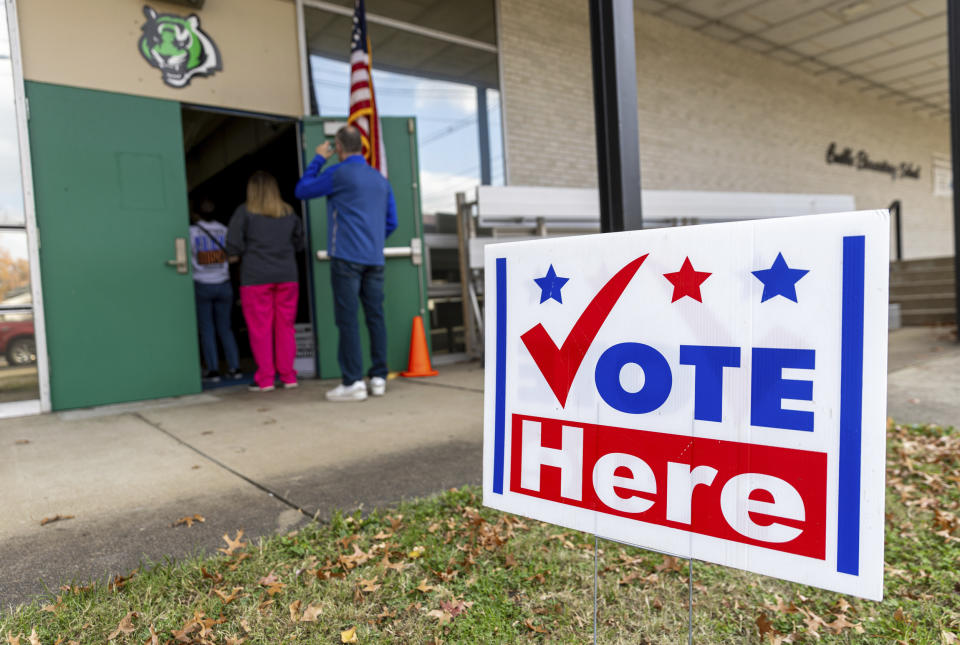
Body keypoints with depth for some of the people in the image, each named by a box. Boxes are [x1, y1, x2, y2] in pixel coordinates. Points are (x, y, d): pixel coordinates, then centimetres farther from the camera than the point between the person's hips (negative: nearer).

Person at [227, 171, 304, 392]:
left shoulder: (245, 212, -3)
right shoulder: (289, 212, 8)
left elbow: (233, 246, -7)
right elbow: (299, 244, 12)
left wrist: (251, 250, 11)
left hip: (255, 278, -3)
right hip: (287, 277, 3)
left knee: (260, 329, 3)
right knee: (285, 327, 9)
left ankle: (265, 379, 6)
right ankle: (288, 376, 12)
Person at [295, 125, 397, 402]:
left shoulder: (339, 173, -4)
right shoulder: (380, 179, 15)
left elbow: (302, 190, 7)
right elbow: (391, 222, 17)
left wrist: (318, 159, 16)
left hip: (346, 257, -6)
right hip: (375, 259, 6)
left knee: (347, 319, -4)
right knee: (375, 316, 7)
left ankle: (353, 383, -5)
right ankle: (379, 378, 9)